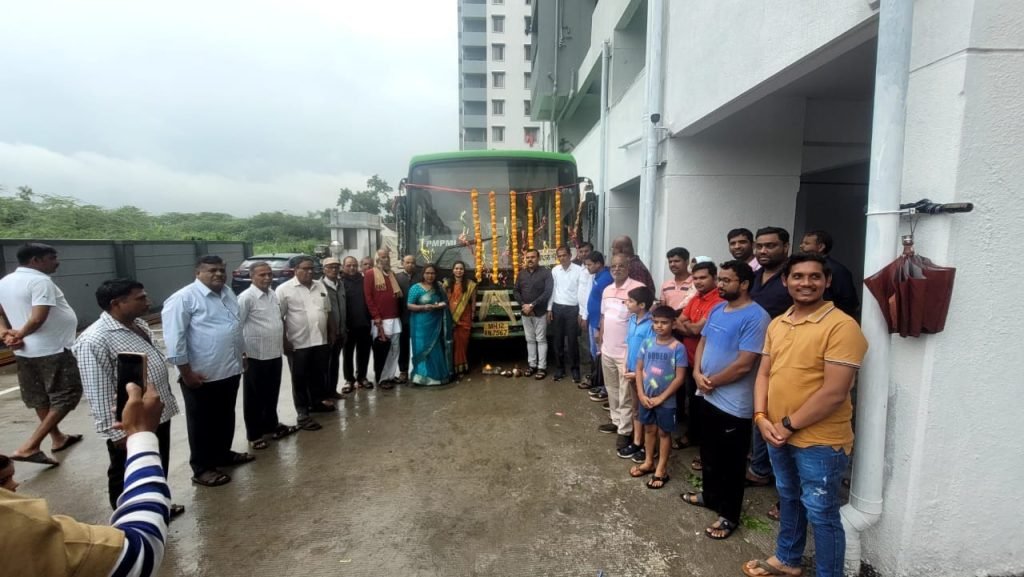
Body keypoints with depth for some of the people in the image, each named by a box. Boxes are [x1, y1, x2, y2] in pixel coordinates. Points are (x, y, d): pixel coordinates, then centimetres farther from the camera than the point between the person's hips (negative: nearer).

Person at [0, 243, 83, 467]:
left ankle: (57, 438, 33)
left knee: (40, 398, 19)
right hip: (53, 350, -9)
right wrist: (20, 334, -9)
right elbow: (38, 318, -26)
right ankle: (29, 447, -5)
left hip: (25, 351, 9)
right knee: (66, 397, 0)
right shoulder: (40, 281, -19)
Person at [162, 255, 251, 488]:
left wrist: (241, 356, 18)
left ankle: (223, 454, 37)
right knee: (203, 423, 7)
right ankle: (202, 468, 21)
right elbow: (174, 338, -16)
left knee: (226, 418, 20)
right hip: (201, 375, -7)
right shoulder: (184, 298, -14)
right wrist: (186, 372, -17)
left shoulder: (229, 295, 10)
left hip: (230, 371, 7)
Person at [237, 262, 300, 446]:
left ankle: (272, 425, 35)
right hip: (255, 356, -6)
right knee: (254, 398, 8)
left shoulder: (273, 295, 8)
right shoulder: (246, 298, -14)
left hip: (275, 354, 7)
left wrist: (283, 343, 14)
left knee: (272, 394, 19)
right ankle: (254, 435, 21)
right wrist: (241, 353, -14)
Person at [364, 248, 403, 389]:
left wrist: (399, 315, 10)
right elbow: (368, 297, -9)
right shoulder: (370, 274, -4)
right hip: (380, 321, -6)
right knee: (381, 350, 1)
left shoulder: (392, 274, 16)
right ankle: (381, 378, 13)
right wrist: (377, 318, -13)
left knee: (394, 349, 9)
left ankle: (390, 375, 21)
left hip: (395, 319, 6)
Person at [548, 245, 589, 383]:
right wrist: (549, 309, 5)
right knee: (558, 340, 11)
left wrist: (582, 313, -12)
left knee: (572, 341, 4)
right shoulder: (554, 270, 3)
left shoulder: (579, 270, -10)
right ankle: (561, 367, 25)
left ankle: (575, 369, 20)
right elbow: (552, 290, 7)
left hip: (572, 309, -4)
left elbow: (582, 292, -10)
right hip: (557, 308, 4)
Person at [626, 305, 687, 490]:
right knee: (649, 429, 19)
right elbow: (639, 369, 1)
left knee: (663, 433, 12)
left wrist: (660, 398, -14)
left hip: (666, 400, -4)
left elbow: (679, 378, -14)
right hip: (646, 397, 4)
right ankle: (648, 463, 37)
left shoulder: (677, 347, -15)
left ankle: (661, 470, 26)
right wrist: (641, 394, -8)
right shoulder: (647, 343, -3)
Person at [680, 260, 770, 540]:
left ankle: (729, 516, 25)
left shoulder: (755, 317, -20)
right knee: (709, 454, 23)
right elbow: (703, 342, 12)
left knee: (731, 463, 8)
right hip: (709, 397, 8)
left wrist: (712, 381, -12)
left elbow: (744, 364, -24)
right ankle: (710, 495, 43)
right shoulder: (717, 309, 6)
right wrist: (697, 373, -5)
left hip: (734, 405, -8)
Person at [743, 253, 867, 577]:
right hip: (778, 436, 7)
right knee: (788, 499, 24)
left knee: (821, 515, 8)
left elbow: (834, 392, -22)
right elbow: (764, 373, 9)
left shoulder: (842, 326, -17)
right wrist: (761, 417, -5)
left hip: (820, 442, -7)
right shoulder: (777, 324, 6)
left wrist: (788, 425, -16)